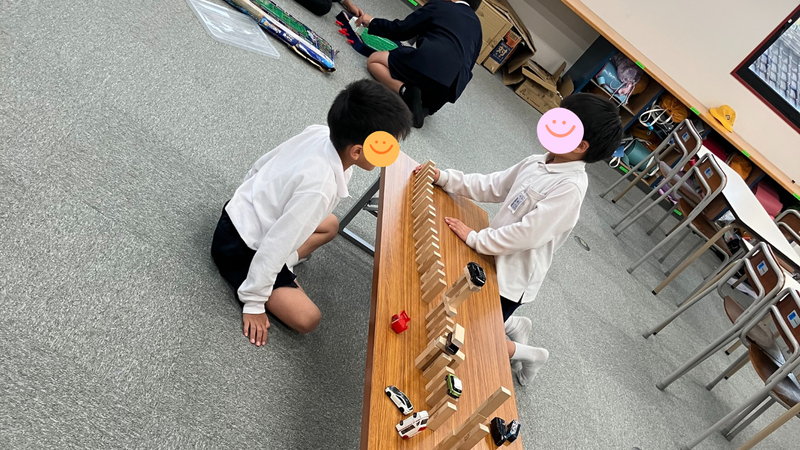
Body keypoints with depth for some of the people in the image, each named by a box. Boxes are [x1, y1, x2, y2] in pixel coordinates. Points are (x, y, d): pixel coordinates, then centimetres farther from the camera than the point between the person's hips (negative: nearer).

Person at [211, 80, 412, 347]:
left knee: (330, 225, 21)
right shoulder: (320, 188, -36)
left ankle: (282, 264, 8)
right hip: (240, 248, -8)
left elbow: (260, 165, 2)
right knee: (307, 319, -12)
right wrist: (254, 305, -16)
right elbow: (275, 245, -29)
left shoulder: (319, 132, -14)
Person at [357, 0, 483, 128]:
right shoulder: (476, 25, 28)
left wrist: (372, 22, 30)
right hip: (452, 87, 6)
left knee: (373, 60, 13)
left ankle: (406, 92, -11)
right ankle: (423, 107, 2)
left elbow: (401, 30, 15)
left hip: (427, 65, -5)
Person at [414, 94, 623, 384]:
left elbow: (527, 234, -28)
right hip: (494, 259, 8)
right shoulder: (537, 163, 1)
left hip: (512, 279, -8)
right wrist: (444, 178, -4)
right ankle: (515, 325, 33)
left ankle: (530, 355, 25)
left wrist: (475, 238, -19)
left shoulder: (571, 187, -24)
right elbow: (490, 186, 6)